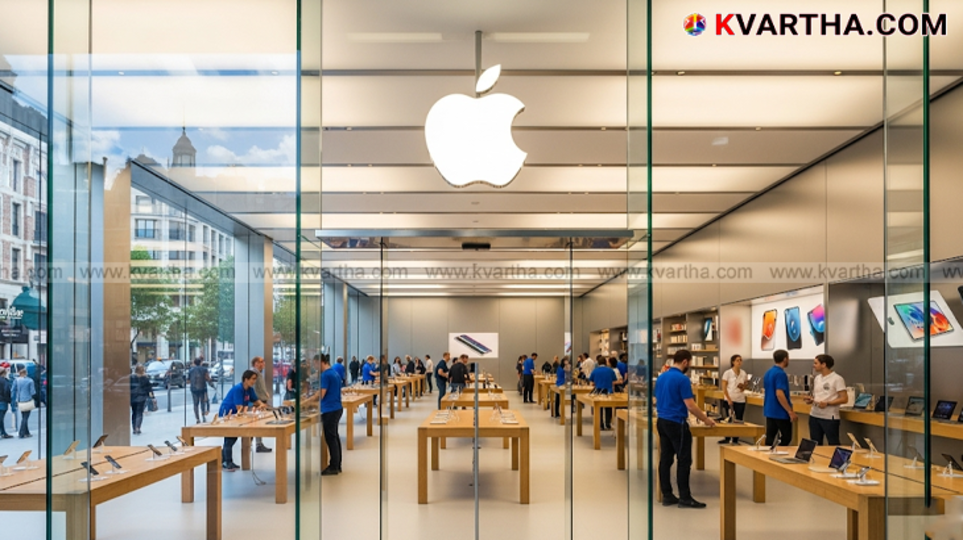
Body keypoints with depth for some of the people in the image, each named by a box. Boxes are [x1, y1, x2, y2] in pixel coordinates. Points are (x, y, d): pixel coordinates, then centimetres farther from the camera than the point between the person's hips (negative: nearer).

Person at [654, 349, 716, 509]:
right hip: (677, 423, -8)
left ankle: (667, 496, 11)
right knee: (684, 460, -2)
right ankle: (685, 498, 0)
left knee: (665, 459, 8)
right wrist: (705, 419, -5)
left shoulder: (661, 377, 10)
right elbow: (690, 406, -17)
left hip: (662, 421, 8)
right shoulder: (682, 379, -15)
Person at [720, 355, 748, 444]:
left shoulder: (743, 374, 5)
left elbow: (743, 388, 15)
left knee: (738, 420, 2)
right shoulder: (727, 373, -6)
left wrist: (743, 386, -8)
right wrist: (729, 399, -14)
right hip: (730, 400, -3)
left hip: (741, 400, 3)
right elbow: (724, 388, -7)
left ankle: (735, 440, 10)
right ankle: (727, 438, 14)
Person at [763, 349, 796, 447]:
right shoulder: (781, 374, -17)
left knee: (769, 438, 8)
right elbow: (779, 394, -25)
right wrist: (790, 411, -21)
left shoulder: (768, 373, 11)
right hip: (780, 412, -9)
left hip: (769, 411, 9)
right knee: (786, 438, 1)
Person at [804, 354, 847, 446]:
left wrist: (827, 403, -21)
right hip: (814, 416, 7)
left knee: (833, 445, 0)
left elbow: (844, 399, -13)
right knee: (815, 444, 12)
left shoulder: (837, 379, -10)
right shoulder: (817, 378, 12)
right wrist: (810, 399, -1)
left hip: (829, 418, -7)